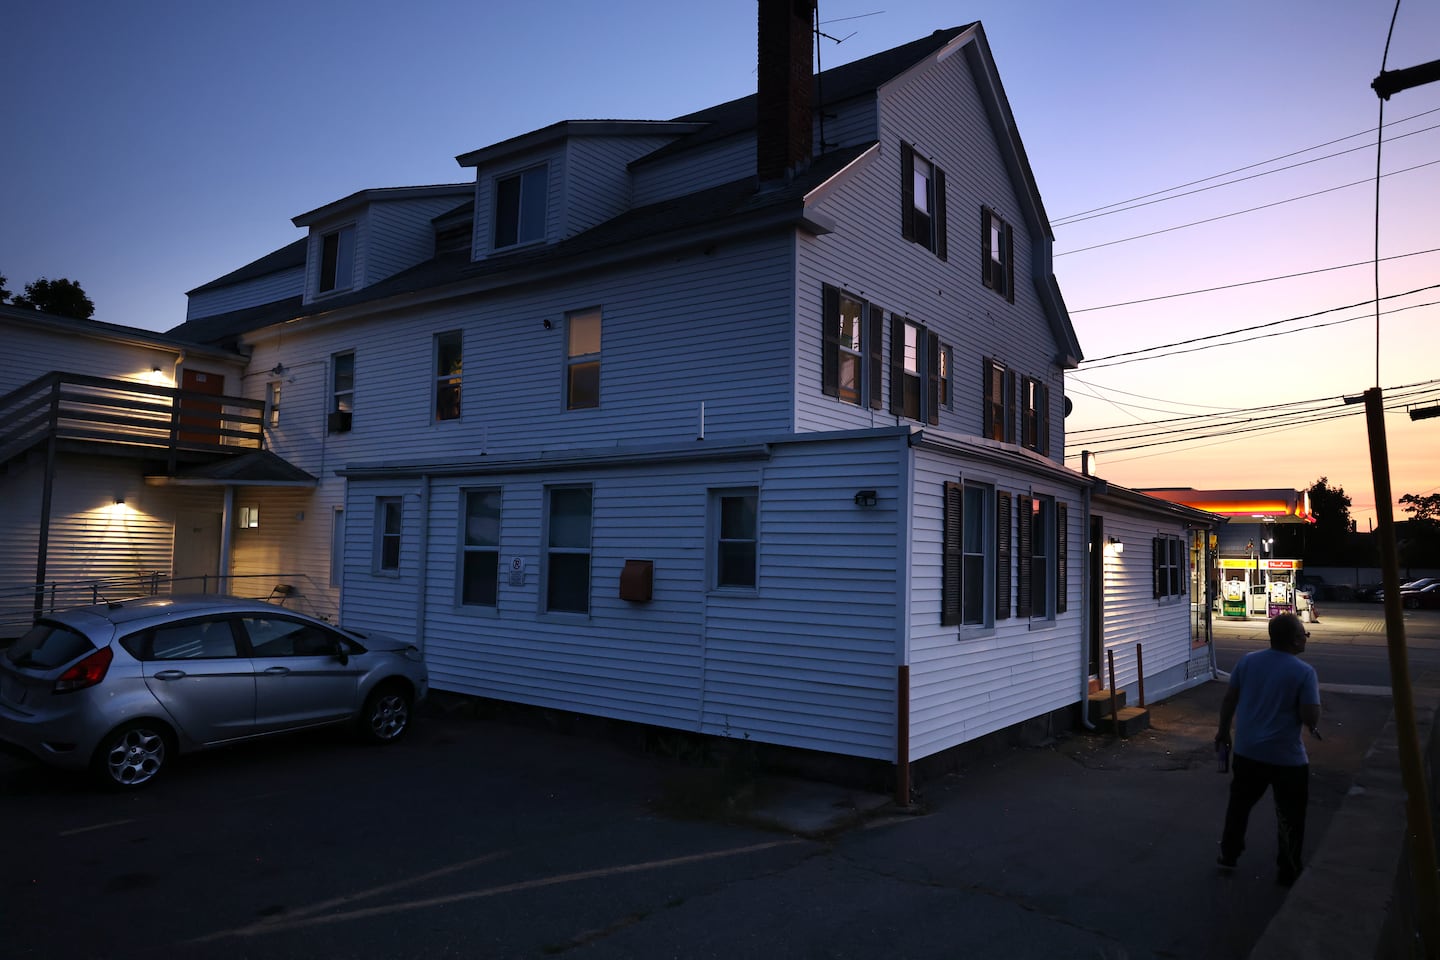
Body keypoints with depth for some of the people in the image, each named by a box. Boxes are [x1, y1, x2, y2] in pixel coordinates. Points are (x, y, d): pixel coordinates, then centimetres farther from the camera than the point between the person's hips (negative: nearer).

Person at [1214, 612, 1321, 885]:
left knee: (1239, 804, 20)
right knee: (1289, 815, 13)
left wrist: (1223, 731, 17)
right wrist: (1314, 726, 5)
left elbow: (1229, 700, 5)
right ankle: (1287, 872, 23)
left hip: (1247, 751, 4)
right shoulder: (1304, 672, -15)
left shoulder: (1247, 661, -1)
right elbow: (1310, 717, -18)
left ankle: (1228, 856, 30)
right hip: (1287, 757, -4)